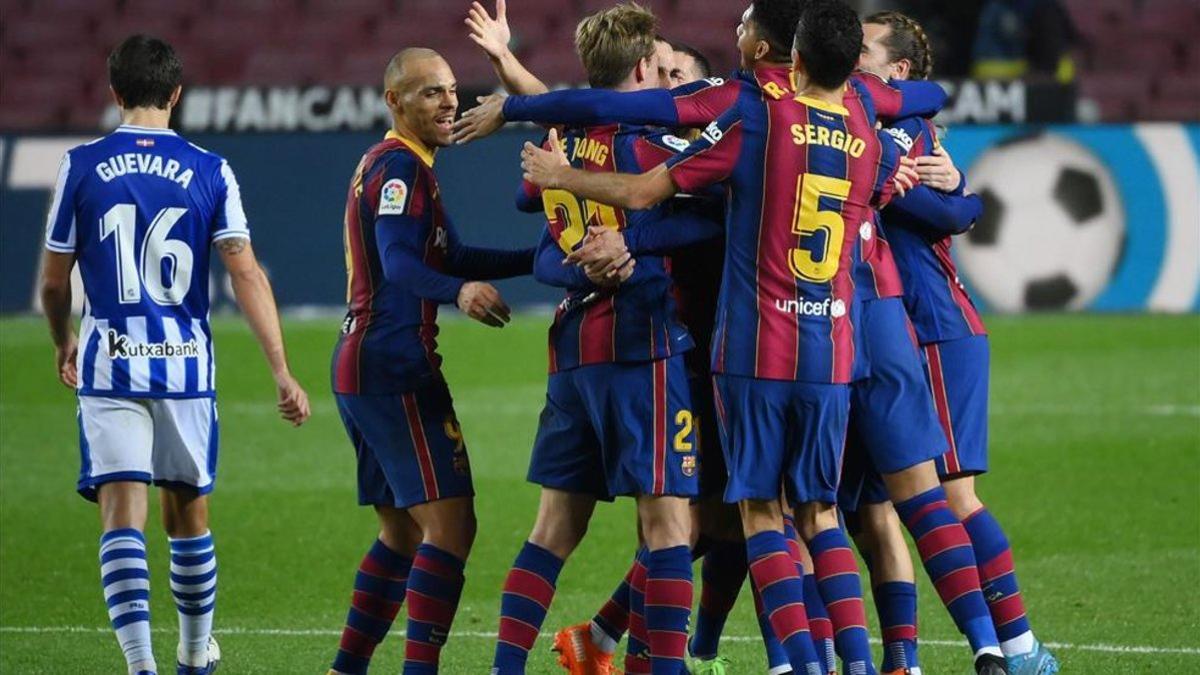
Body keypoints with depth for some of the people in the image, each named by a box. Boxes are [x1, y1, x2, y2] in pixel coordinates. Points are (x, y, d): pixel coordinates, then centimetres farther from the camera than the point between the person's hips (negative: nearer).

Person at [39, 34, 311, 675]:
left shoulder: (81, 166, -1)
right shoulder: (209, 171, 0)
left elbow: (53, 281, 5)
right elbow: (246, 274, -6)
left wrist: (64, 345, 24)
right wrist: (282, 373, -5)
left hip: (109, 366, -1)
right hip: (185, 367, 1)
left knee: (122, 517, -6)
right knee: (188, 513, 17)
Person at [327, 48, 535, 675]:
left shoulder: (383, 165, 20)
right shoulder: (399, 166, -12)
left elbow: (453, 257, 25)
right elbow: (397, 262, -27)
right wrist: (459, 292, -45)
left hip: (360, 362, 11)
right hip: (394, 367, -11)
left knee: (403, 531, 18)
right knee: (450, 524, -14)